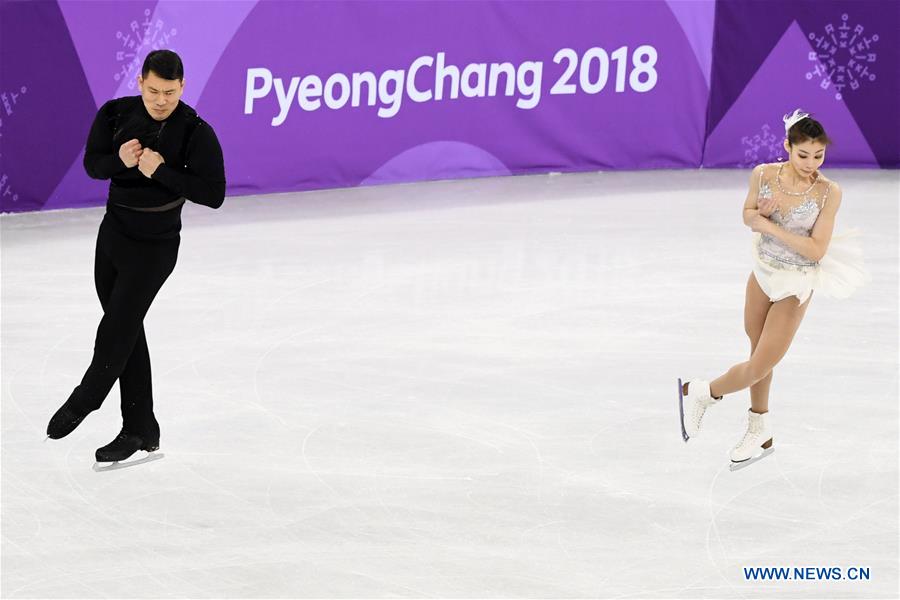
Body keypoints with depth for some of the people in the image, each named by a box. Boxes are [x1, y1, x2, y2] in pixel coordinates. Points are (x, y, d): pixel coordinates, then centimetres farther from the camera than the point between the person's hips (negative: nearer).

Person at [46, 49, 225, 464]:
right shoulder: (116, 114, -5)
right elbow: (92, 164, 4)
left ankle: (83, 401, 19)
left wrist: (160, 170, -27)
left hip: (154, 247, -5)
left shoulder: (196, 133, -17)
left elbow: (213, 194, -20)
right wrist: (120, 161, -18)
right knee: (127, 333, 10)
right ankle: (141, 433, 19)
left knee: (116, 330, -6)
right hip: (113, 233, 5)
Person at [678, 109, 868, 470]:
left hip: (795, 285, -3)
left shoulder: (828, 192, -20)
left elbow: (816, 250, -20)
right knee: (757, 355, 18)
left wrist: (770, 226, -24)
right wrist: (760, 213, -18)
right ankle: (760, 434, 37)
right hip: (763, 274, 3)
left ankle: (700, 394, 24)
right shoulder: (763, 175, -12)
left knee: (759, 368, -3)